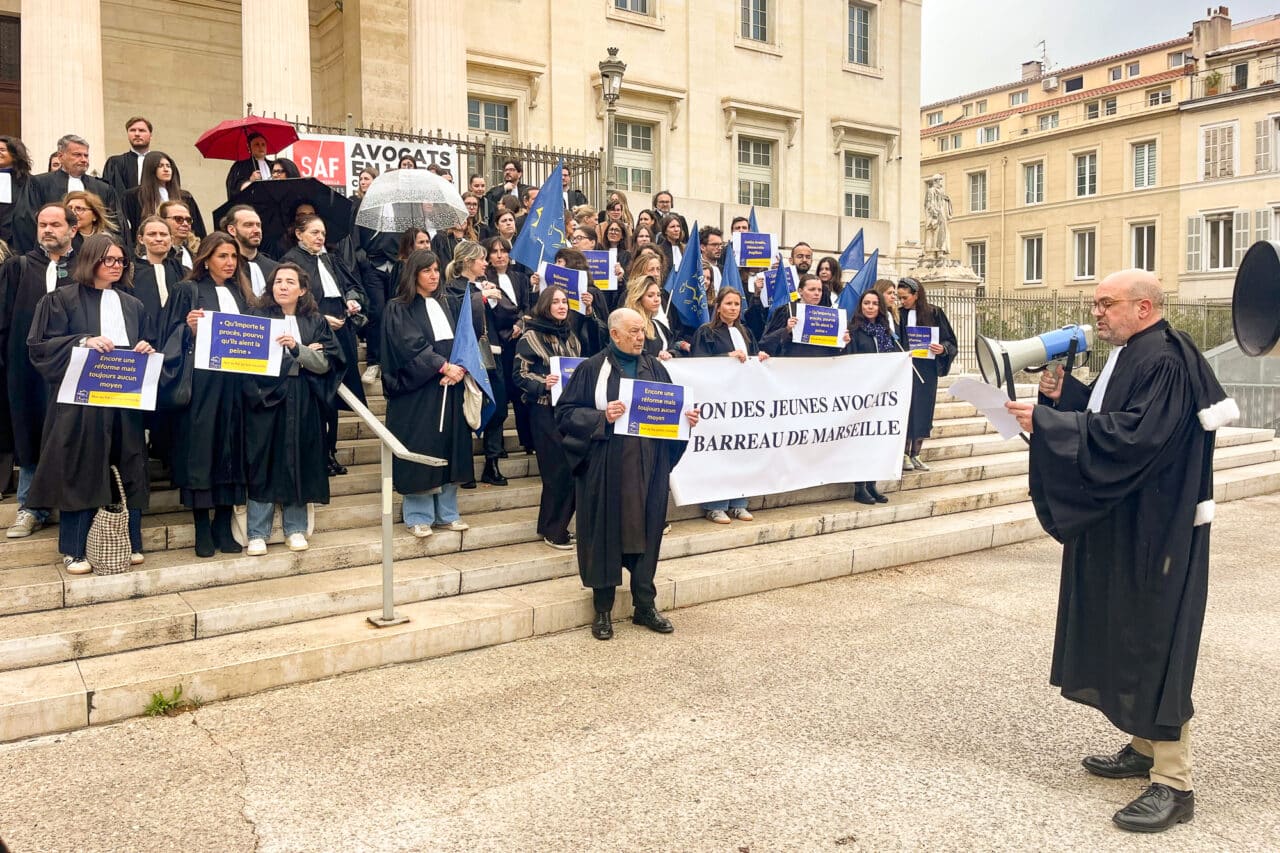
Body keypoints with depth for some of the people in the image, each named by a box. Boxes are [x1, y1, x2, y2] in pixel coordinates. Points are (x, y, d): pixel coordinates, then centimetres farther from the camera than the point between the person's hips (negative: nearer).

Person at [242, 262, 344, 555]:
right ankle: (257, 533, 6)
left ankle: (295, 529, 15)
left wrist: (296, 349, -19)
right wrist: (305, 354, -8)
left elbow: (325, 363, -2)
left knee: (298, 463, 5)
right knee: (263, 464, 0)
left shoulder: (316, 322, 8)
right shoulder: (257, 317, 5)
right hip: (265, 398, -1)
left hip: (303, 402, 1)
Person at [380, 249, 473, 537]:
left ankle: (447, 512, 15)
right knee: (420, 450, -3)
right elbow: (411, 346, -14)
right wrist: (444, 366, -19)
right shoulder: (398, 308, -2)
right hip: (417, 390, -5)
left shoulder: (449, 304, 14)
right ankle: (418, 516, 6)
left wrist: (460, 367, -13)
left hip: (450, 388, 5)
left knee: (450, 447, 6)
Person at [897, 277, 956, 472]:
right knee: (907, 410, -2)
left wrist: (942, 348, -18)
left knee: (923, 412, 5)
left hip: (927, 370, 1)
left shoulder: (934, 313, 0)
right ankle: (904, 454, 5)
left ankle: (915, 455, 14)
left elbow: (949, 341, 1)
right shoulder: (899, 315, 2)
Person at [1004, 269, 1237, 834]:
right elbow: (1103, 419, 17)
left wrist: (1046, 421, -28)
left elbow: (1134, 434, -29)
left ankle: (1174, 782, 3)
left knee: (1155, 642, -6)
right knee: (1125, 637, 17)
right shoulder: (1128, 355, 13)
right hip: (1122, 524, 10)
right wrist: (1063, 394, 0)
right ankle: (1145, 746, 31)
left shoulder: (1165, 362, -19)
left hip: (1155, 530, -10)